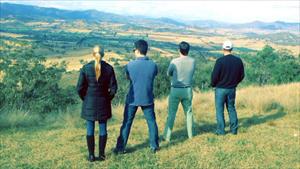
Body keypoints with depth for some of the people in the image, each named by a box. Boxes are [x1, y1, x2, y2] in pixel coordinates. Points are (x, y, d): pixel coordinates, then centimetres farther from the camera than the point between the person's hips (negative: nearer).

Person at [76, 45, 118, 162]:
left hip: (89, 102, -1)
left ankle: (91, 155, 13)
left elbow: (80, 88, -7)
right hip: (103, 102, 1)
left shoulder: (85, 68, -9)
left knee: (90, 129, 8)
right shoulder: (109, 68, -6)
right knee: (102, 128, 11)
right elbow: (113, 88, -6)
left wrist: (85, 99, 10)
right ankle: (102, 154, 17)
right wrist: (108, 98, 11)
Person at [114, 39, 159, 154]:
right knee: (151, 122, 15)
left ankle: (120, 148, 13)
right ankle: (154, 146, 22)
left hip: (132, 99, -1)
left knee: (127, 123, 8)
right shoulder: (153, 65, -9)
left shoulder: (130, 65, -13)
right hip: (147, 98, 1)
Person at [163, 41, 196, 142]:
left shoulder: (174, 62, -14)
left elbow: (169, 74, 3)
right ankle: (190, 134, 27)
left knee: (171, 114, 4)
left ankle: (167, 136, 5)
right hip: (188, 90, 3)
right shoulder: (192, 61, -4)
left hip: (175, 90, -3)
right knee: (188, 112, 18)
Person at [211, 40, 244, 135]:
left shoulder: (220, 61, -17)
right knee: (231, 108, 17)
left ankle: (221, 130, 8)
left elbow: (215, 75, -15)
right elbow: (241, 75, 5)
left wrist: (213, 84, 4)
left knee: (219, 109, 5)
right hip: (232, 89, 5)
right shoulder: (238, 60, -2)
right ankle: (234, 129, 19)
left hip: (220, 89, -4)